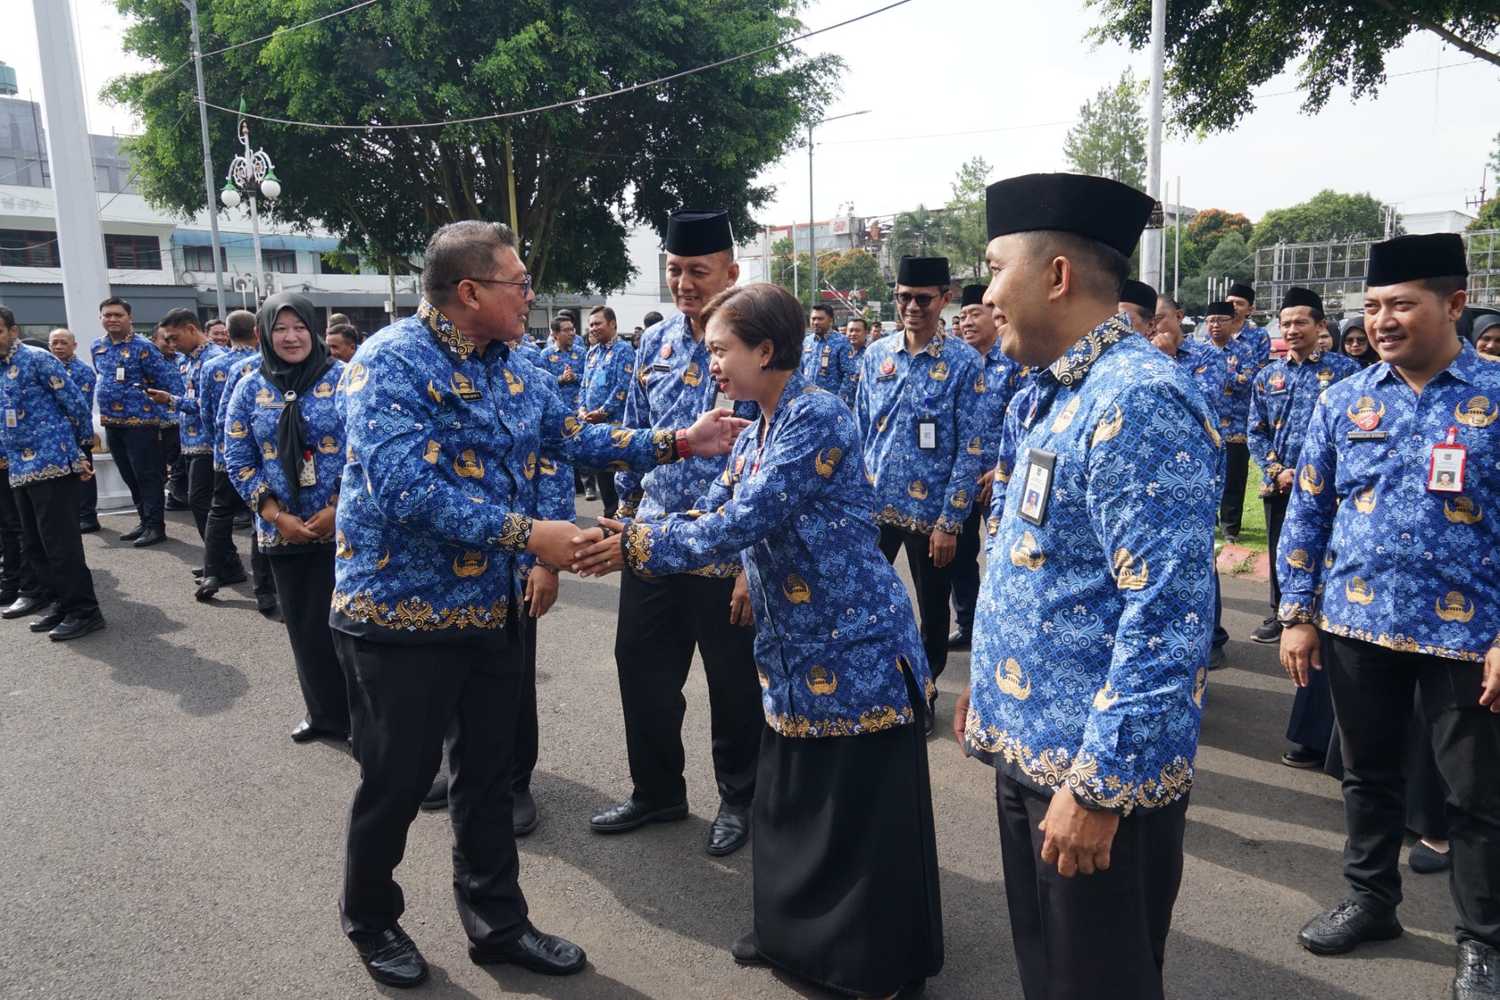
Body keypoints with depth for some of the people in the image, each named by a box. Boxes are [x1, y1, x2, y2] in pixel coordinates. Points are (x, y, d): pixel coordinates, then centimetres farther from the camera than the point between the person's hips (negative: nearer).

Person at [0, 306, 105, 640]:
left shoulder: (37, 359, -7)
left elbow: (76, 403, -9)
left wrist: (82, 452, -5)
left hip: (53, 462, -9)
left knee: (60, 542, -8)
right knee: (33, 546, 12)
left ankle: (84, 610, -3)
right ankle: (60, 601, 22)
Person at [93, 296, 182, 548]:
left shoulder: (141, 346, -11)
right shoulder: (97, 347, 11)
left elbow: (169, 378, -13)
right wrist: (104, 410, 21)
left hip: (140, 422, -7)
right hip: (111, 423, 7)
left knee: (148, 476, -3)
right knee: (130, 478, 14)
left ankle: (156, 526, 3)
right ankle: (145, 521, 24)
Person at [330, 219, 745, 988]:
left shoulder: (510, 371, 7)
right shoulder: (390, 361, -17)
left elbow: (579, 437, 11)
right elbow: (406, 487, -28)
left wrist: (680, 442, 3)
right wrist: (528, 534, -28)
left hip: (490, 609, 7)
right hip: (399, 611, -7)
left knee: (488, 773, 16)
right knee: (397, 780, 9)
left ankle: (497, 923, 34)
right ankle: (370, 920, 35)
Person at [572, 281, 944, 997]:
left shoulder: (819, 417, -19)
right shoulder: (754, 437, 10)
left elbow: (746, 523, -25)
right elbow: (710, 516, 8)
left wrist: (640, 545, -20)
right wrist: (630, 536, -6)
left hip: (856, 648, -9)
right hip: (796, 649, 9)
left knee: (864, 816, 6)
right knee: (789, 801, 19)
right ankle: (795, 933, 39)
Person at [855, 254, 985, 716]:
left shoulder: (965, 363, -8)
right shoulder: (876, 355, 3)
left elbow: (971, 449, -10)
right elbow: (858, 431, 8)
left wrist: (950, 521, -13)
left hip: (929, 511, -3)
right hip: (872, 504, 3)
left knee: (932, 606, 14)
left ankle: (925, 690, 34)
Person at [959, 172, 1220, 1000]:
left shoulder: (1138, 401, -22)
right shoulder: (1047, 396, 9)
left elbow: (1166, 613, -27)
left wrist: (1098, 785, -24)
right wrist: (989, 686, 19)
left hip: (1099, 769, -9)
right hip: (1030, 747, 9)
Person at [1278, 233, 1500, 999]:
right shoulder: (1344, 401, 2)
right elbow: (1307, 513, 5)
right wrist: (1298, 615, 3)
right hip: (1357, 624, 3)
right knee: (1368, 774, 18)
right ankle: (1370, 901, 37)